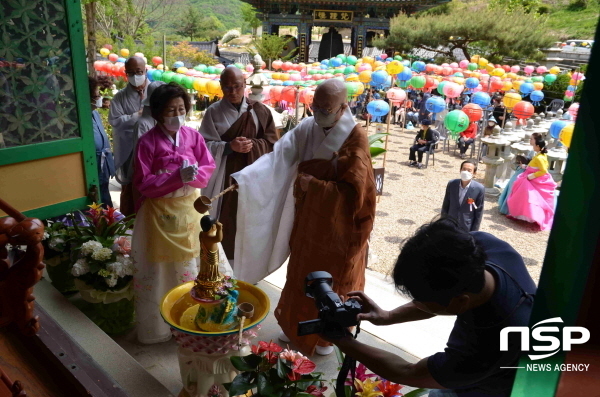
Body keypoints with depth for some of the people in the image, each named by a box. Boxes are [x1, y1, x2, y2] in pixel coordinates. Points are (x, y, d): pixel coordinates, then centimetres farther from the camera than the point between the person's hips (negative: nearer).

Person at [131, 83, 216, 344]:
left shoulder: (193, 136, -1)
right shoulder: (148, 142, -12)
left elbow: (209, 168, 3)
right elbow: (143, 183, -14)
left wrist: (194, 175, -19)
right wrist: (177, 177, -25)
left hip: (189, 209, 4)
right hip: (159, 212, -3)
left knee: (190, 266, 13)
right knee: (158, 269, 6)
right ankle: (157, 326, 24)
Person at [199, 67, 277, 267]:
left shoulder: (260, 111, 2)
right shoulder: (213, 112, -1)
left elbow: (272, 142, 2)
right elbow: (205, 145, -4)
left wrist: (253, 144, -17)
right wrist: (228, 146, -21)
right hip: (224, 177, -1)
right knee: (224, 222, 2)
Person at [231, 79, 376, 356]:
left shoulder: (356, 139, -19)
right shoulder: (307, 128, -5)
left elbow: (352, 190, -25)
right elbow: (279, 156, -13)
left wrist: (309, 183, -20)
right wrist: (244, 177, -26)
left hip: (338, 227, -5)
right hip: (307, 220, 5)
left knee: (332, 282, 13)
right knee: (301, 274, 19)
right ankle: (297, 325, 42)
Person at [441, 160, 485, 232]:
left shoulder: (479, 189, -14)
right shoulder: (451, 184, -7)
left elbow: (479, 213, -8)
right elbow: (445, 206, 2)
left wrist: (473, 233, -5)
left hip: (467, 229, -3)